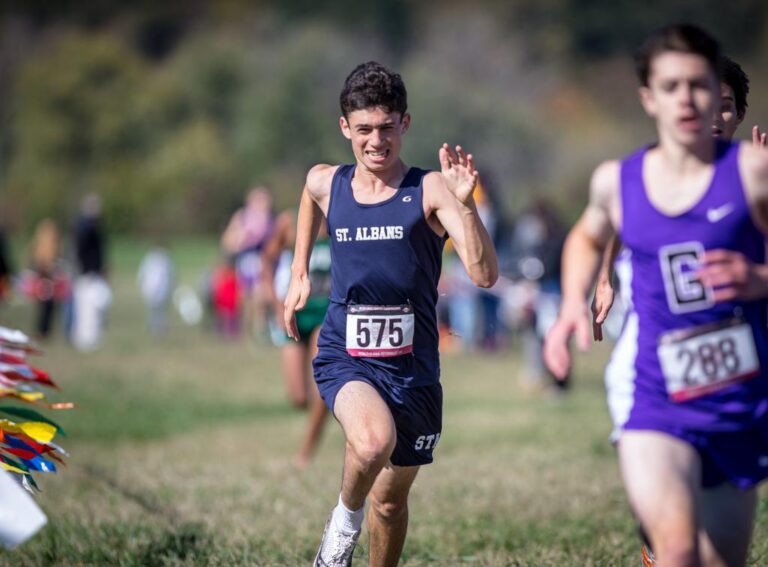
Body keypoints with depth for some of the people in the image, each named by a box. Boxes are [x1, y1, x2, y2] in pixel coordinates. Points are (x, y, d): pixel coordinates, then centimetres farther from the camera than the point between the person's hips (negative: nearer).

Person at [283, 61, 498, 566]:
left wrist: (464, 204, -34)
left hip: (412, 368, 0)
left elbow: (485, 276, -22)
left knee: (392, 499, 14)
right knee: (374, 441, -32)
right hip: (344, 358, 0)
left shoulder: (431, 191, -11)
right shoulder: (325, 183, 0)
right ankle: (347, 516, -1)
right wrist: (300, 273, 26)